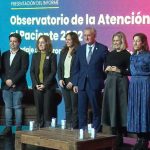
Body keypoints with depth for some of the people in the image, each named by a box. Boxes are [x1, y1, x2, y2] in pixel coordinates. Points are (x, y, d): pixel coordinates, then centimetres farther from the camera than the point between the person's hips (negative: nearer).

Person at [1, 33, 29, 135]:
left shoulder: (24, 54, -1)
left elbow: (23, 70, -10)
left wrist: (13, 81, -16)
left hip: (18, 86, -4)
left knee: (17, 107, -2)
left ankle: (18, 128, 3)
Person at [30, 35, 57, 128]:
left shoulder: (52, 56, -1)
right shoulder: (35, 56, 12)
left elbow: (53, 72, -7)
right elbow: (32, 71, 8)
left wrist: (45, 84, -13)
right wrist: (36, 84, -5)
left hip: (48, 86, -4)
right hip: (37, 87, 4)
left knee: (48, 109, -4)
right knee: (39, 109, 4)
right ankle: (39, 128, 10)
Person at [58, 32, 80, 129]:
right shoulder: (63, 52, 14)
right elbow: (59, 67, 15)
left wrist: (73, 82, -15)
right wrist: (60, 79, 1)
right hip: (64, 82, 6)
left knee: (75, 106, -3)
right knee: (67, 106, 9)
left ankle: (74, 127, 1)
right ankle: (68, 126, 13)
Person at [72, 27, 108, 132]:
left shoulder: (102, 49, -1)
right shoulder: (80, 49, 11)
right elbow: (76, 67, 12)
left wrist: (105, 82, -5)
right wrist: (75, 83, 5)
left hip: (95, 84, -4)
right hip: (82, 84, 4)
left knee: (96, 109, 4)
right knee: (82, 109, 6)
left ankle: (96, 130, 13)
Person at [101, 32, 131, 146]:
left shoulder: (126, 54, -4)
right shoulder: (110, 54, 13)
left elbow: (130, 71, -7)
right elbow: (105, 69, 18)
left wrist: (119, 71, -18)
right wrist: (107, 69, -3)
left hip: (121, 82, -6)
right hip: (110, 82, 6)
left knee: (120, 107, -4)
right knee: (111, 107, 6)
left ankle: (119, 137, 3)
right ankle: (113, 135, 14)